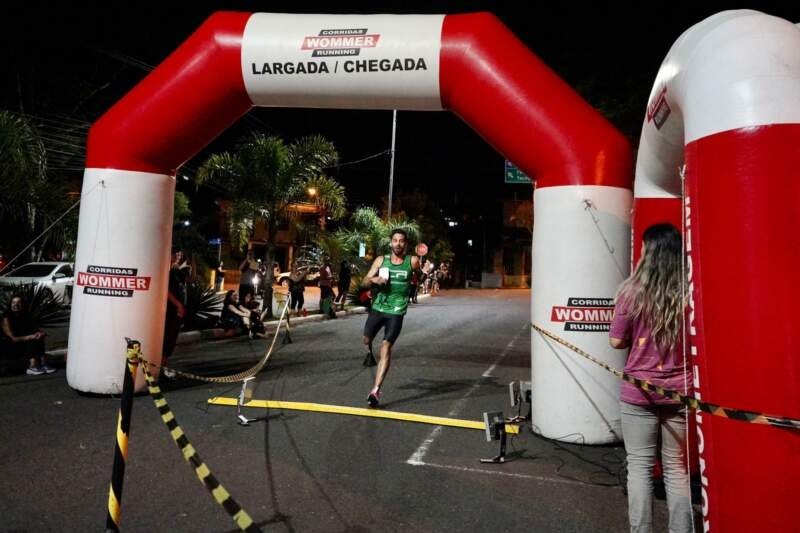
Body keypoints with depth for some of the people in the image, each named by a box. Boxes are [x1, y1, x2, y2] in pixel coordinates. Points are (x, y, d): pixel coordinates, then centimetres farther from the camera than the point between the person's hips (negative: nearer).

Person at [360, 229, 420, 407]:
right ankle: (369, 352, 54)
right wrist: (373, 279, -18)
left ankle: (376, 390, -8)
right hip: (377, 308, 3)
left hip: (396, 312, -3)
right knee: (366, 339, 16)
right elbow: (364, 283, 0)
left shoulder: (412, 261, -4)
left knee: (386, 348, -11)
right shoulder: (381, 260, 1)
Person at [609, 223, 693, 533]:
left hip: (638, 391, -2)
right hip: (680, 391, 2)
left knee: (640, 466, 10)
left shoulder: (632, 292, -11)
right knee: (676, 467, 15)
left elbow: (616, 341, -5)